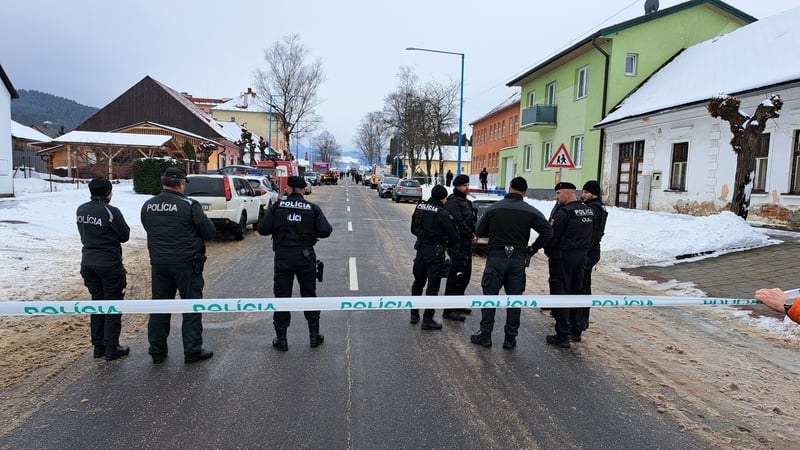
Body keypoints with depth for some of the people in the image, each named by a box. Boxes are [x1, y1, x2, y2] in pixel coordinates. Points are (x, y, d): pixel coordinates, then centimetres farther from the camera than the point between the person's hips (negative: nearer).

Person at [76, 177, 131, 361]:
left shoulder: (81, 210, 4)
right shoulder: (110, 212, -17)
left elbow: (83, 234, 11)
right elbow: (125, 235, -8)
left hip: (88, 262, 7)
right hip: (109, 264, -6)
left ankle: (98, 346, 22)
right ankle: (111, 348, 7)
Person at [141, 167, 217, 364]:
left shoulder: (147, 206, 4)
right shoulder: (189, 205, -13)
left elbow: (150, 231, 15)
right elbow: (210, 232, -9)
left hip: (158, 263, 5)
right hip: (186, 263, -5)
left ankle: (157, 351, 21)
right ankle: (192, 351, 9)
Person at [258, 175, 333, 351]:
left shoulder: (277, 207, -3)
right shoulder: (313, 209, -3)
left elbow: (262, 229, -6)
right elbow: (325, 231, -10)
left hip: (283, 257, 0)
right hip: (305, 257, 1)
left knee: (281, 296, 8)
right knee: (309, 295, 14)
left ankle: (281, 339, 14)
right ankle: (314, 336, 21)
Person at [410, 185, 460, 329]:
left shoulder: (419, 208, 2)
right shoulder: (442, 214, -19)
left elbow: (413, 229, 13)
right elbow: (453, 235, -14)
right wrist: (452, 249, 5)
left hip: (421, 250, 7)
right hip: (435, 253, -6)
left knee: (418, 282, 21)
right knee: (432, 287, 2)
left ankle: (414, 314, 29)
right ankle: (427, 320, 6)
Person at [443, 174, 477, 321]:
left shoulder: (465, 202, 17)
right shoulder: (453, 202, -14)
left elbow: (471, 221, 19)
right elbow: (459, 222, -23)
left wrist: (474, 234, 3)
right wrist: (471, 235, -13)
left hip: (467, 243, 10)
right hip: (458, 244, -10)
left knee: (465, 274, 17)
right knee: (456, 275, -8)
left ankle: (458, 304, 30)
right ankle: (449, 310, -3)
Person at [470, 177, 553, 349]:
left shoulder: (494, 208, -1)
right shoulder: (530, 211, -2)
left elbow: (479, 232, 2)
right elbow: (547, 231, -10)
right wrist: (532, 249, -1)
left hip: (495, 257, -1)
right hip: (518, 260, 1)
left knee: (489, 296, 8)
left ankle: (485, 335, 13)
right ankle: (510, 338, 15)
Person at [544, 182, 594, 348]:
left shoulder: (564, 212, -18)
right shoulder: (589, 212, 7)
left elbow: (552, 236, -15)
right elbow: (589, 236, 13)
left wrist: (548, 252, 0)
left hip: (562, 258, -8)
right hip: (581, 257, 8)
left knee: (560, 295, -1)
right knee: (577, 292, 18)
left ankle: (562, 336, 3)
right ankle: (577, 330, 28)